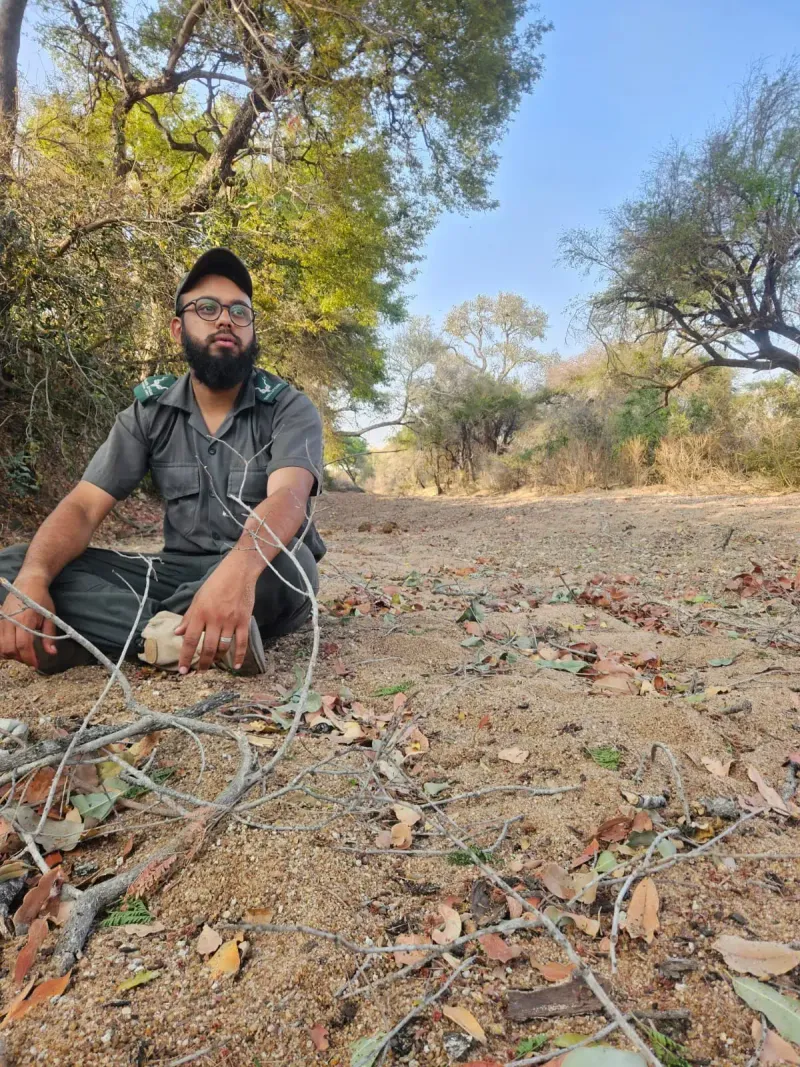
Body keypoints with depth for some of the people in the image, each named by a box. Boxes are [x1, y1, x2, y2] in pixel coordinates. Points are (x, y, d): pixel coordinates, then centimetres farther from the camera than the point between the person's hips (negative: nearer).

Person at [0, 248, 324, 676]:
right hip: (177, 574, 4)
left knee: (284, 558, -39)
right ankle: (182, 636, -27)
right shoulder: (149, 412, 3)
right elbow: (83, 507, -5)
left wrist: (239, 569, -50)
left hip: (260, 578, -3)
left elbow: (287, 498, -28)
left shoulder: (289, 409, -8)